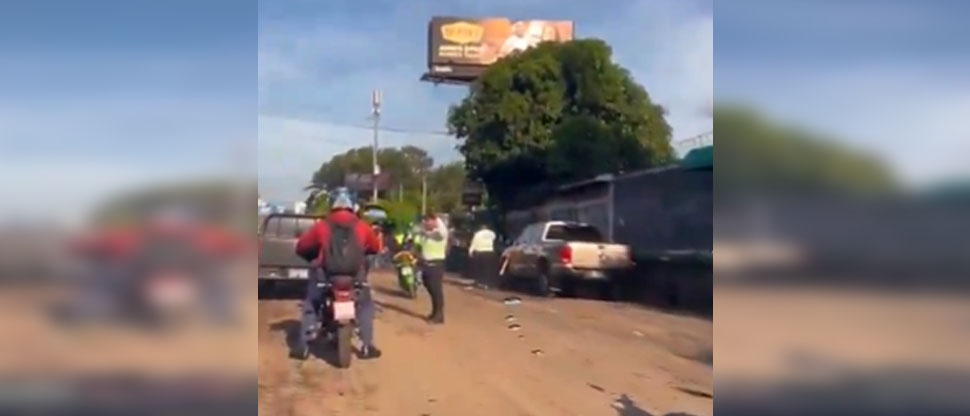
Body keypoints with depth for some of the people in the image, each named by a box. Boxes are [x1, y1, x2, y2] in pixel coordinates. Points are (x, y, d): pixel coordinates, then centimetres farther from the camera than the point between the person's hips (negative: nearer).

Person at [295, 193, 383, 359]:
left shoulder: (322, 226, 6)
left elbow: (301, 246, 9)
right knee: (365, 306, 22)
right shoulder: (361, 226, 8)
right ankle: (367, 347, 15)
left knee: (310, 304, 20)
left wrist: (313, 257, 29)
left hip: (325, 274, 0)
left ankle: (303, 345, 13)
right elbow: (375, 246, 18)